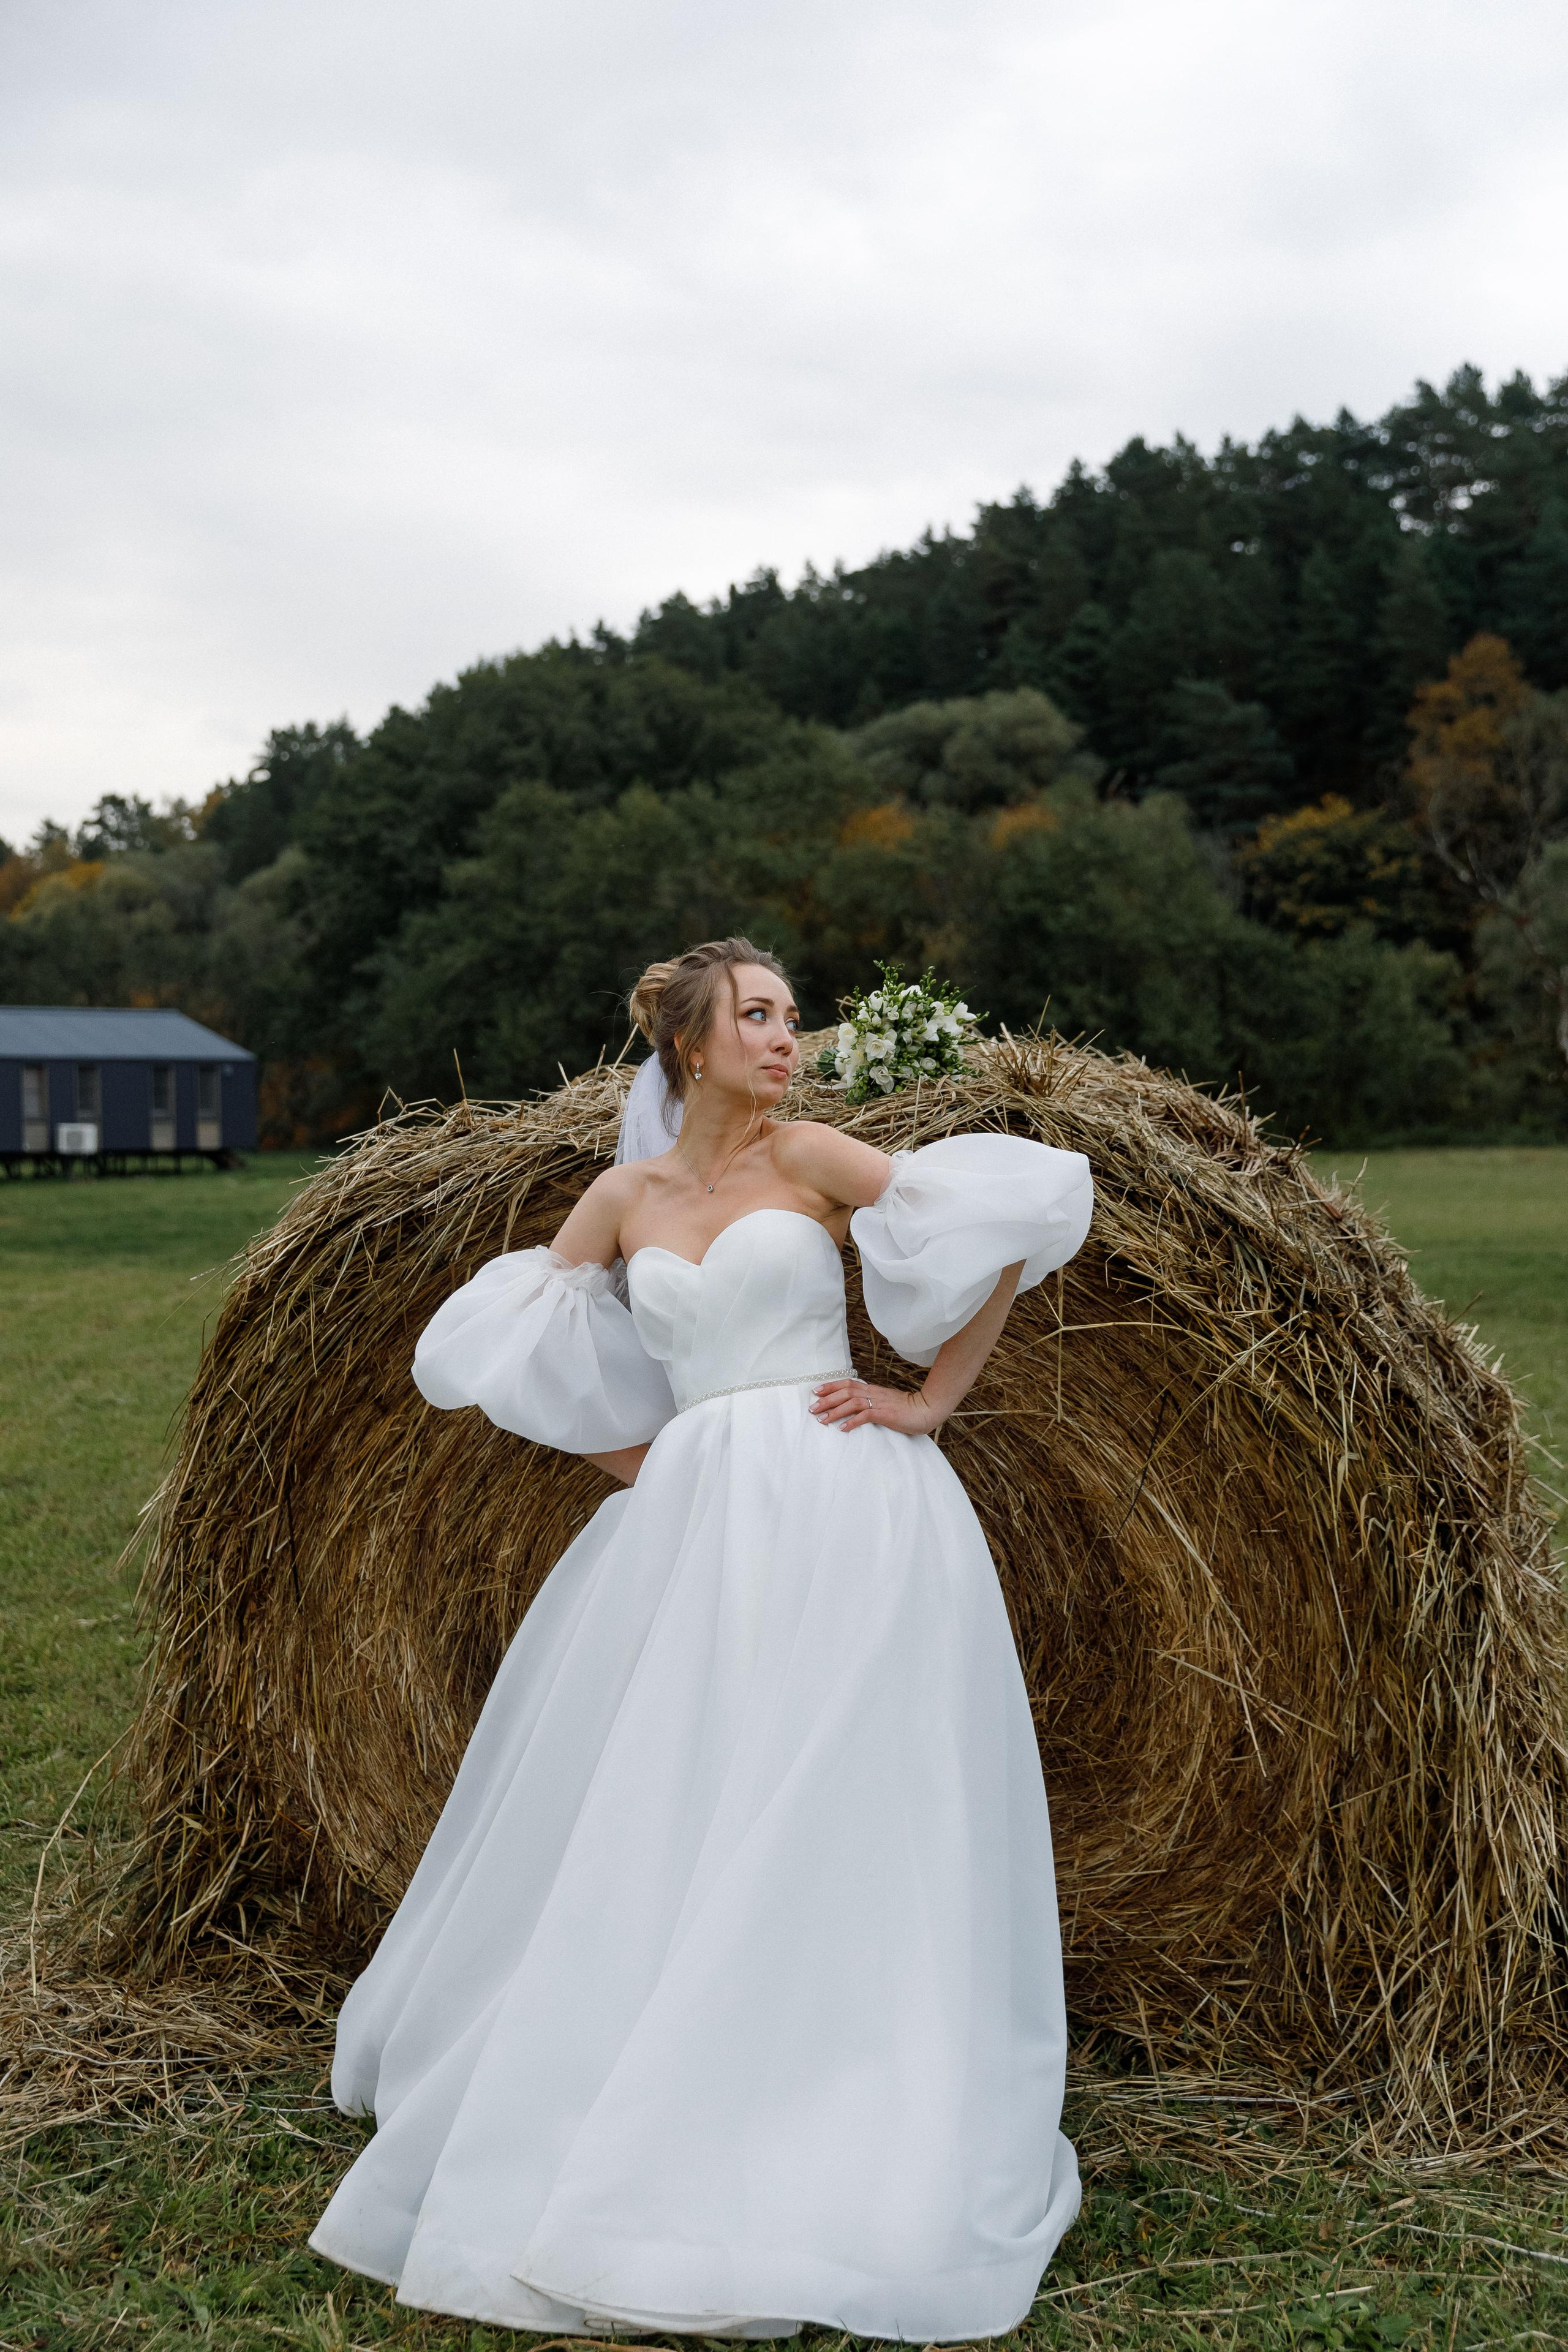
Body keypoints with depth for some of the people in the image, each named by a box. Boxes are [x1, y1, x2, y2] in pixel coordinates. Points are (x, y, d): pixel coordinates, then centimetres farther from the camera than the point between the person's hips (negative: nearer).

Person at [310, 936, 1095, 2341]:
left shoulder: (808, 1158, 3)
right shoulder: (625, 1199, 12)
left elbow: (1008, 1220, -4)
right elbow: (495, 1354, 15)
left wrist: (934, 1398, -5)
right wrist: (624, 1453, 6)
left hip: (845, 1508, -3)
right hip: (691, 1524, 3)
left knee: (843, 1830, -5)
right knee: (652, 1827, 6)